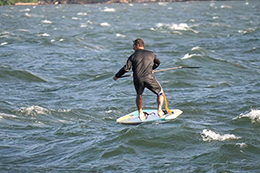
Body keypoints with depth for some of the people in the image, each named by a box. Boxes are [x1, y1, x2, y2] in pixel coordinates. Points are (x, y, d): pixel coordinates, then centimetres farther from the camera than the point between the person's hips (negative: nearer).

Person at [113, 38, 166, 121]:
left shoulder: (133, 56, 10)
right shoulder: (151, 54, 16)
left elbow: (126, 68, 4)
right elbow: (157, 63, 35)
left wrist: (117, 76, 16)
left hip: (137, 79, 1)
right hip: (149, 78, -1)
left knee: (139, 95, 27)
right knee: (160, 92, 17)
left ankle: (140, 114, 26)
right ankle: (160, 111, 3)